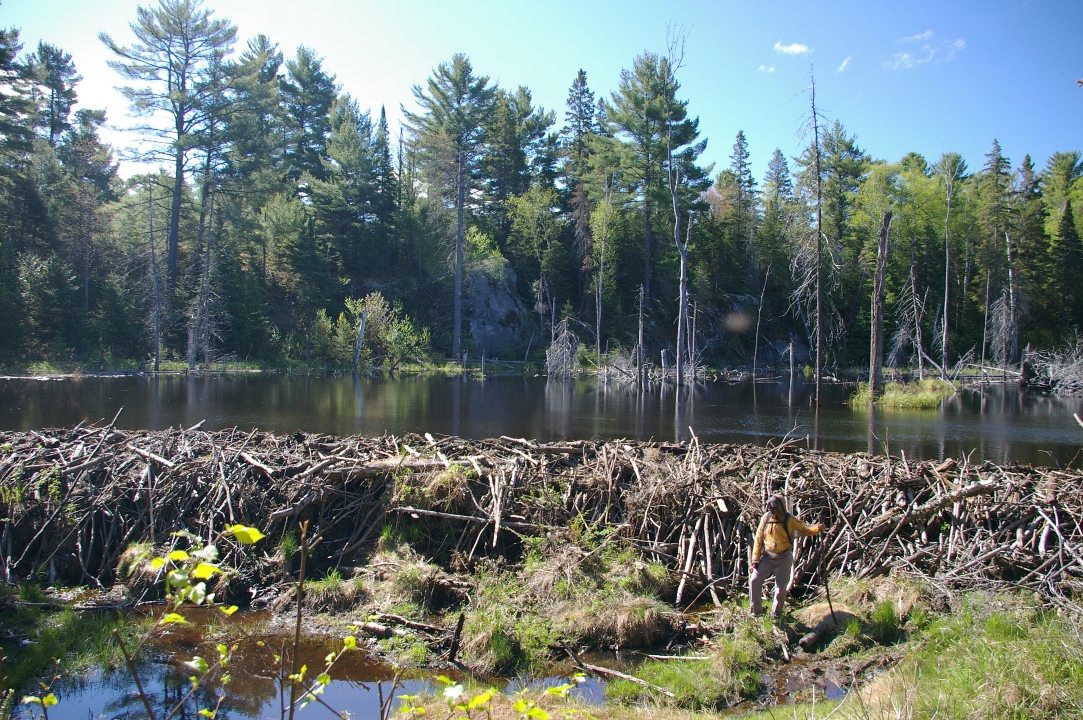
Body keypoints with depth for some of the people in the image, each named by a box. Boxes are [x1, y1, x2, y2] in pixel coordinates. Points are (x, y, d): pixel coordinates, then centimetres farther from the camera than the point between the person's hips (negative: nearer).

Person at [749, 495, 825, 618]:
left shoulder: (789, 520, -10)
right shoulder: (766, 518, -6)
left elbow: (805, 530, -2)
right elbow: (759, 539, -2)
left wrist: (817, 528, -24)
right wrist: (755, 559, -4)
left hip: (783, 559, -2)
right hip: (767, 557, 2)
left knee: (781, 587, 4)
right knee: (754, 580, -8)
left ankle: (776, 613, 26)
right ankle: (756, 610, 8)